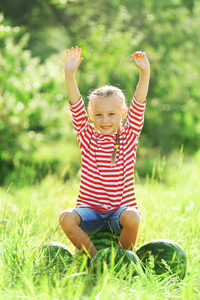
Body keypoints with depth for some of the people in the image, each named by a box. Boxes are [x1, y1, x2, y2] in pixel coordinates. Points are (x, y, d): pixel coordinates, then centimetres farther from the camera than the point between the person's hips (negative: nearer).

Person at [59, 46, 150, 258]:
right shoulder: (87, 138, 7)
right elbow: (76, 107, -3)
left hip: (121, 209, -1)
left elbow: (138, 105, -5)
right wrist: (69, 75, -16)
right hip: (90, 210, 1)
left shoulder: (128, 137, 5)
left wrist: (145, 73, -16)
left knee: (132, 217, -34)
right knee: (66, 218, -28)